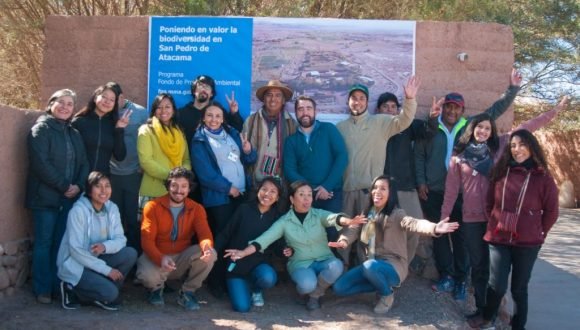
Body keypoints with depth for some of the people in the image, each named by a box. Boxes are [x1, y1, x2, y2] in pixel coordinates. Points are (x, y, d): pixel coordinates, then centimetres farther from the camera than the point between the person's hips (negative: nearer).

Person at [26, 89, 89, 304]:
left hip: (70, 198, 6)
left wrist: (79, 186, -6)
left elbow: (83, 163, 12)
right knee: (44, 243, 0)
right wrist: (64, 186, -15)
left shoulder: (74, 133, 16)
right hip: (46, 197, -5)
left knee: (62, 244, 7)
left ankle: (58, 286, 16)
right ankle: (42, 289, 8)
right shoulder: (40, 129, -4)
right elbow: (41, 164, -15)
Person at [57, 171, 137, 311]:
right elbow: (76, 250, -22)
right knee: (109, 292, -25)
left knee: (130, 254, -17)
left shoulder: (112, 208, -2)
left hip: (96, 259, 6)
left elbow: (120, 239, -5)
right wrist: (107, 269, -23)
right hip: (75, 265, -6)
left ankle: (104, 294, 1)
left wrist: (105, 246, -29)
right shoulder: (78, 211, -20)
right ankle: (73, 290, 3)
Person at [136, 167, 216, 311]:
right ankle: (156, 287, 6)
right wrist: (161, 259, -36)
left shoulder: (196, 209, 1)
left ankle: (187, 292, -3)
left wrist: (207, 247, -41)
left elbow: (204, 233, -14)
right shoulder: (153, 207, -7)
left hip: (183, 259, 2)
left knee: (209, 254, -26)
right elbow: (147, 240, -15)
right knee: (147, 276, -36)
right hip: (157, 257, -2)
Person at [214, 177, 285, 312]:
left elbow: (278, 243, 7)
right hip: (237, 262, -1)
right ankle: (243, 286, 19)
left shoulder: (277, 216, 0)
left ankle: (256, 290, 4)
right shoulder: (244, 209, -4)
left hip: (259, 262, 1)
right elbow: (226, 234, -2)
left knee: (268, 278, -35)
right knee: (242, 307, -18)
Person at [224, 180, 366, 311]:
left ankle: (315, 294, -3)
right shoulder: (284, 221, -3)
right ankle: (311, 289, 7)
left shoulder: (318, 214, -2)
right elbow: (264, 239, -10)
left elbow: (333, 218, -23)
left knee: (336, 265, -33)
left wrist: (348, 221, -47)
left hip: (324, 260, 2)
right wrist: (243, 253, -26)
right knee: (307, 284, -35)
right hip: (301, 263, -2)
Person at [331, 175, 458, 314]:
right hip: (372, 264, 6)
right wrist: (343, 241, -32)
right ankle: (381, 284, 9)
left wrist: (434, 228, -56)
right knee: (338, 287, -6)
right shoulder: (367, 213, 6)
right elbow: (354, 228, -7)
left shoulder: (396, 214, -14)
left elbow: (412, 223, -34)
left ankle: (387, 294, -7)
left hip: (393, 266, -6)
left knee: (370, 266, -38)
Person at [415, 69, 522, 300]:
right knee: (439, 234, 6)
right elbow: (419, 156, 6)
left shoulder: (471, 125, 6)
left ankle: (460, 280, 14)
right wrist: (421, 182, -1)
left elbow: (496, 110, 10)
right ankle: (446, 276, 17)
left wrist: (513, 89, 4)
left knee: (460, 235, 5)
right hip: (433, 191, 0)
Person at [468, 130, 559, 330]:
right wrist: (496, 224, 8)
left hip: (527, 242, -1)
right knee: (497, 285, -1)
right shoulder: (501, 172, 2)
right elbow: (489, 204, 12)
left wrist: (539, 233, 5)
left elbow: (551, 211, 3)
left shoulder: (542, 177, -4)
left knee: (519, 287, 10)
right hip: (498, 239, 1)